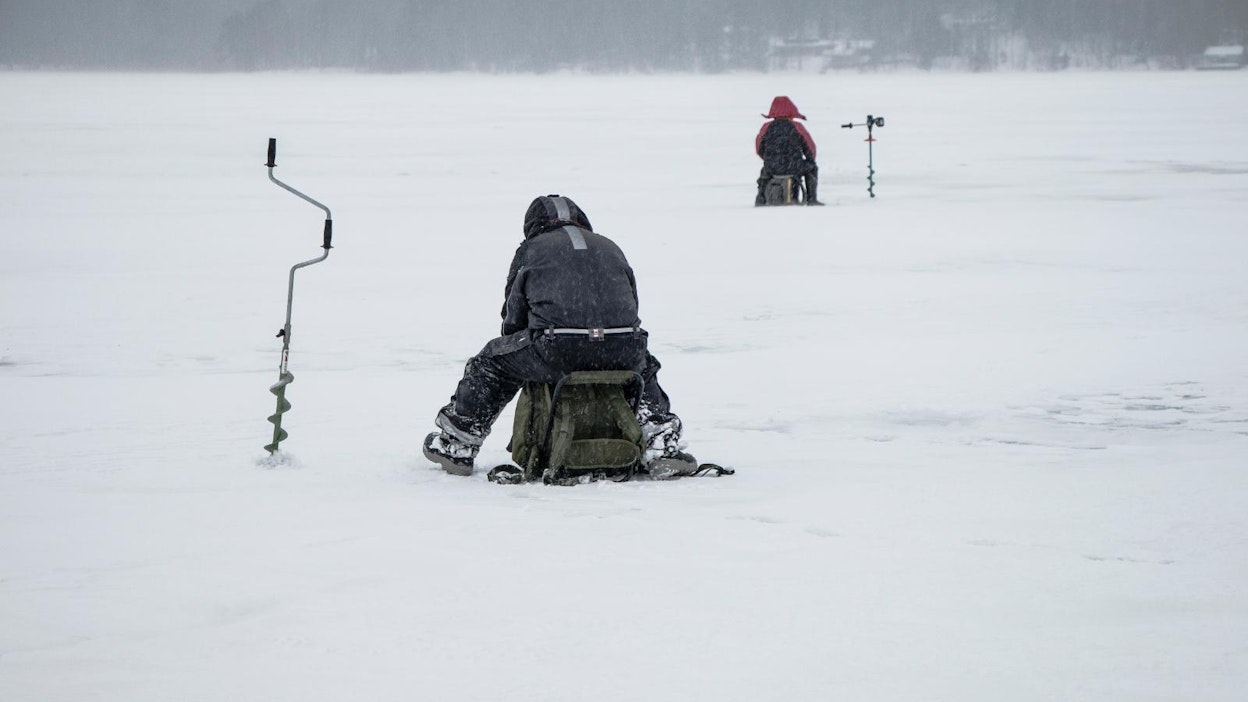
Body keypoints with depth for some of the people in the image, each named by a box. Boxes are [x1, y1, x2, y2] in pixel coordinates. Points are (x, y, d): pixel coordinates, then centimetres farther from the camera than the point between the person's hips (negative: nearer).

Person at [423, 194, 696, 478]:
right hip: (621, 353, 3)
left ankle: (457, 446, 30)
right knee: (643, 366, 38)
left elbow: (513, 318, 20)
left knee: (492, 361, 24)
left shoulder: (531, 249, 22)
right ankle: (662, 445, 20)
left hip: (554, 352, -3)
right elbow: (631, 305, 30)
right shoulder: (610, 247, 30)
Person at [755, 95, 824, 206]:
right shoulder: (797, 127, 0)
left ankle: (760, 199, 30)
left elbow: (759, 149, 13)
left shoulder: (766, 128, 4)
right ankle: (811, 199, 19)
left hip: (771, 168, 2)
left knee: (764, 171, 39)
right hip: (794, 169, -2)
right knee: (812, 168, 27)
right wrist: (811, 161, 26)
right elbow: (810, 147, 6)